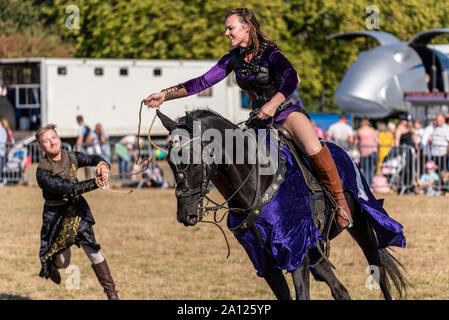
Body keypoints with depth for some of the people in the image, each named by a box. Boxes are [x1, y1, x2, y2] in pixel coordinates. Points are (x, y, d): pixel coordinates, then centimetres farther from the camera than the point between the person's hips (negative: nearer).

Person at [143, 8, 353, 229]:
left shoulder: (268, 52, -12)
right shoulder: (233, 59, 7)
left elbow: (292, 78, -29)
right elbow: (203, 82, 7)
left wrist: (273, 103, -43)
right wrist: (164, 95, 0)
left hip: (287, 112, -6)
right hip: (259, 119, 6)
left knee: (313, 148, -35)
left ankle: (340, 201, -20)